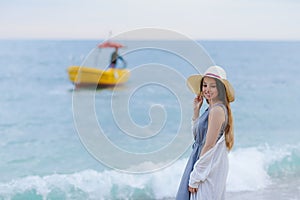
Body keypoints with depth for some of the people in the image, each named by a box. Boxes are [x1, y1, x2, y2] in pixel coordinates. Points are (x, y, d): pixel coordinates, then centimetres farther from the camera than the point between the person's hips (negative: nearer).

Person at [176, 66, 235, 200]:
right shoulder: (211, 109, 11)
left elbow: (209, 146, -19)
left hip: (209, 168, -9)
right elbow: (197, 136, 17)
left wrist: (195, 177, -17)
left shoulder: (217, 110, -17)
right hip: (206, 166, 9)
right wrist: (196, 110, 10)